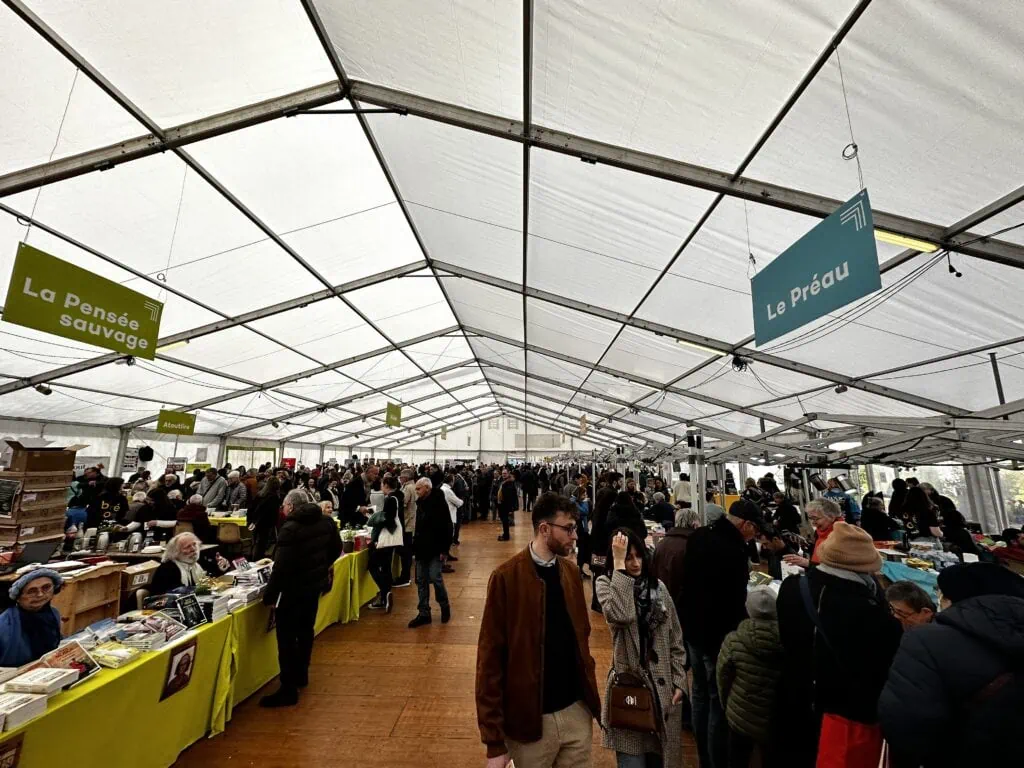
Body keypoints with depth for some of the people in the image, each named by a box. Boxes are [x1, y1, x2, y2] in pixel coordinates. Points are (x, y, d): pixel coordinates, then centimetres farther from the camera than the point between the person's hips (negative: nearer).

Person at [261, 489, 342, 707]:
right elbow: (336, 549, 11)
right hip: (315, 584, 8)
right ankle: (301, 675, 37)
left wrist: (269, 595, -15)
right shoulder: (326, 521, 0)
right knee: (306, 630, 22)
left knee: (287, 637, 3)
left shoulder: (290, 529, -22)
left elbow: (281, 567, -24)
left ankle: (288, 690, 10)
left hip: (294, 589, -8)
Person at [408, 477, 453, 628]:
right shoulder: (420, 503, 9)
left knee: (435, 578, -6)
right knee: (421, 581, 9)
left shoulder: (439, 503, -15)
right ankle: (424, 613, 19)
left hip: (435, 549, -7)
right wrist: (416, 545, 15)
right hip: (422, 549, 8)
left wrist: (444, 549, -19)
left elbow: (447, 527, -17)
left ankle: (445, 606, 18)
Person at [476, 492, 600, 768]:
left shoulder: (571, 571, 0)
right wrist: (494, 740, -12)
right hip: (531, 718, -4)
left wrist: (590, 692, 7)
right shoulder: (506, 577, -18)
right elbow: (490, 657, -14)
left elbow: (582, 636, 9)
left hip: (577, 711, 5)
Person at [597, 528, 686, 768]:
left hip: (663, 686, 4)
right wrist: (619, 565, -31)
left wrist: (679, 681, 2)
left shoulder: (658, 586, 1)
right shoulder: (606, 584, -11)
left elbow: (675, 640, 7)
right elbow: (620, 616, -33)